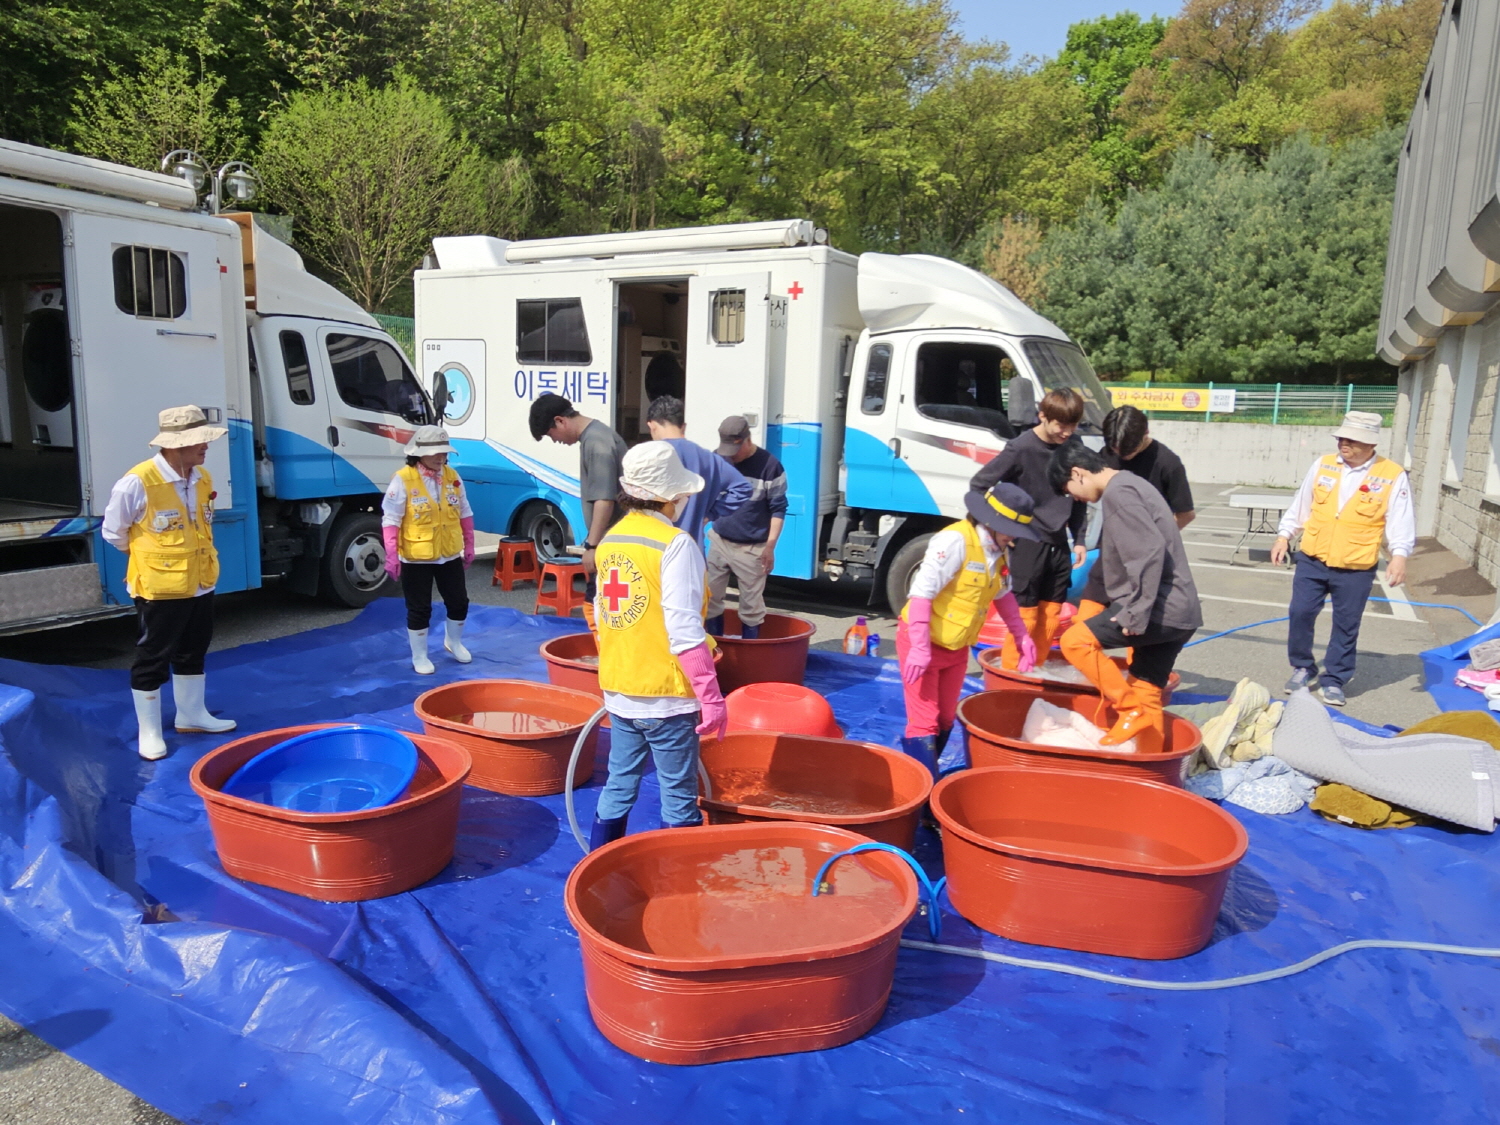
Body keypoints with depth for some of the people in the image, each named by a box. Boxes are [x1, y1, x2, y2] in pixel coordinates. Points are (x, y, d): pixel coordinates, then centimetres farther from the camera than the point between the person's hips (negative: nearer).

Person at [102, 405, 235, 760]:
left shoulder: (202, 478, 1)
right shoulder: (138, 482, -20)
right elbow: (114, 532, -7)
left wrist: (194, 556, 13)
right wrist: (149, 556, 4)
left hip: (200, 585, 7)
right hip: (159, 589, -7)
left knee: (193, 653, 19)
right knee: (153, 659, 5)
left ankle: (191, 715, 35)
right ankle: (149, 731, 18)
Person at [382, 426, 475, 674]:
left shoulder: (452, 477, 2)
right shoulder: (403, 479, -14)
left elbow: (465, 514, 11)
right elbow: (391, 520, -14)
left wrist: (469, 545, 12)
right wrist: (391, 555, -18)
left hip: (450, 555, 5)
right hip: (416, 558, -5)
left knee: (459, 602, 15)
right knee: (419, 610, 5)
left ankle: (453, 642, 41)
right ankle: (419, 657, 22)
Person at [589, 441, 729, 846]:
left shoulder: (610, 540, 7)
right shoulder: (675, 544, -15)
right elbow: (684, 630, -21)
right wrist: (711, 696, -17)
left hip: (618, 690, 7)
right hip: (665, 694, -7)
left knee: (618, 786, 19)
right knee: (678, 799, 4)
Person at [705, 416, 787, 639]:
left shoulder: (769, 466, -10)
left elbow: (778, 509, -6)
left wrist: (770, 546, -10)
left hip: (752, 549, -4)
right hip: (719, 542, 4)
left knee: (751, 604, 5)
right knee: (709, 598, 7)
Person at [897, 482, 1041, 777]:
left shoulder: (1000, 551, 3)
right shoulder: (955, 541, -23)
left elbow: (1003, 593, 19)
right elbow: (922, 592, -27)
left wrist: (1022, 636, 15)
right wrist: (919, 648, -29)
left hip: (957, 647, 8)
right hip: (922, 642, -8)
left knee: (945, 720, 15)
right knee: (924, 722, -5)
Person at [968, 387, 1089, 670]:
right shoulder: (1021, 449, -13)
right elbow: (978, 485, -9)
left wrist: (1079, 539, 11)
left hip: (1058, 543, 6)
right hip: (1027, 543, -6)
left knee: (1051, 614, 10)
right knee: (1026, 614, -3)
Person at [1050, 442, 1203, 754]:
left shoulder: (1117, 493, -13)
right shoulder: (1128, 486, 18)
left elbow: (1151, 552, -24)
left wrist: (1136, 614, -23)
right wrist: (1139, 612, 22)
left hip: (1161, 610, -10)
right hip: (1178, 611, 10)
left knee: (1075, 641, -13)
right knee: (1146, 694, 12)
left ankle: (1130, 709, -6)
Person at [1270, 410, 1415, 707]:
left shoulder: (1392, 476, -6)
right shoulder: (1323, 465, 3)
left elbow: (1401, 522, -8)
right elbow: (1301, 505, 11)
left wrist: (1399, 554, -22)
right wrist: (1283, 535, 8)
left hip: (1356, 570, -2)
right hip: (1311, 561, 2)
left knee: (1346, 626, 8)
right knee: (1300, 614, 5)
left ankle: (1334, 680, 23)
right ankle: (1303, 667, 26)